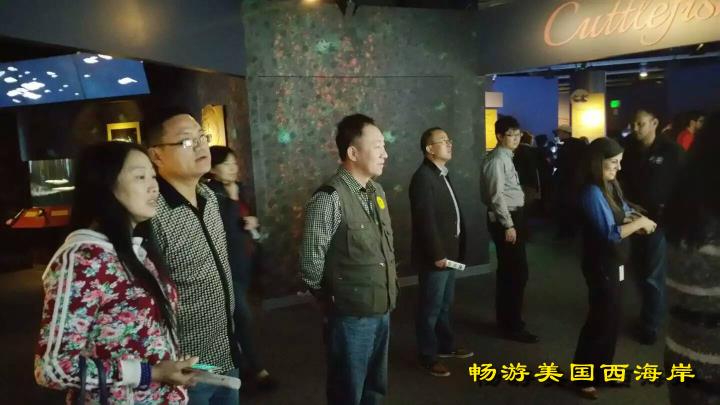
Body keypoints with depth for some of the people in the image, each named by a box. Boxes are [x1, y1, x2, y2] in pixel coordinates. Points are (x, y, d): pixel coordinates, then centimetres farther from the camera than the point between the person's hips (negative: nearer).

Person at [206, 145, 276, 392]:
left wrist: (253, 222, -1)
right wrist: (232, 199, -22)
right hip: (228, 263, -8)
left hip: (243, 260, 8)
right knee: (243, 316, -5)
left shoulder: (237, 188, 10)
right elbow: (226, 228, -24)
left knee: (237, 314, 17)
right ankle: (257, 369, 5)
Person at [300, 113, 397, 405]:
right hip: (351, 315, -7)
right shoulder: (329, 199, -20)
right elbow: (311, 266, -17)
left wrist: (390, 283, 11)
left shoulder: (377, 191, 7)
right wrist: (333, 301, -3)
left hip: (382, 310, 7)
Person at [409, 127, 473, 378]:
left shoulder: (441, 175, 13)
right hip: (435, 256, -9)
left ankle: (446, 346, 35)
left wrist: (455, 249, 13)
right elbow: (426, 220, -22)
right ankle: (428, 356, 15)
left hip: (449, 252, 9)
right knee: (431, 307, 3)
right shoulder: (423, 177, -18)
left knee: (445, 304, 20)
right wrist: (437, 254, -21)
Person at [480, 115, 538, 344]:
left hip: (513, 216, 10)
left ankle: (506, 320, 27)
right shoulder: (497, 159, -15)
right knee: (518, 272, -6)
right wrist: (508, 225, -20)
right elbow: (497, 196, -20)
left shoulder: (507, 157, 14)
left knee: (508, 271, 16)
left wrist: (514, 222, 13)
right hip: (505, 219, -10)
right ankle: (512, 326, 4)